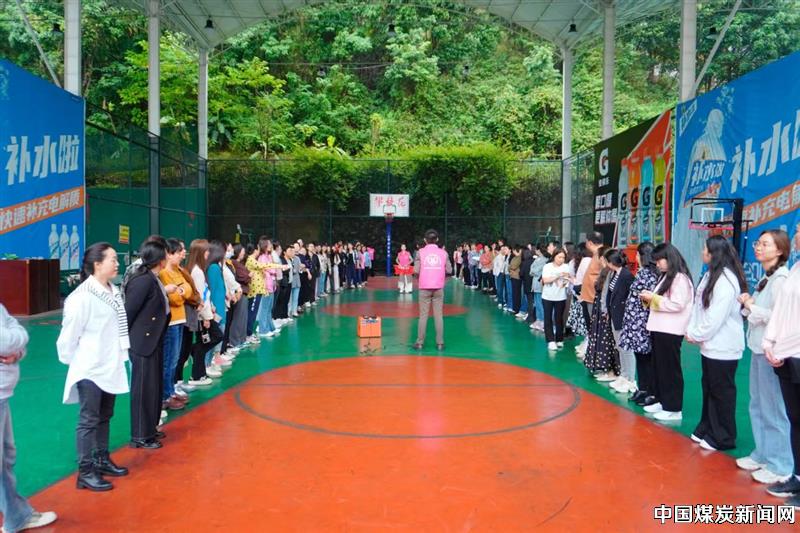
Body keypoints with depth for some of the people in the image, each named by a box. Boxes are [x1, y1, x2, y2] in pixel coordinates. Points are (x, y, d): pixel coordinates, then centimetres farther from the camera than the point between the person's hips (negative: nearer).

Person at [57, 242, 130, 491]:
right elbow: (69, 333, -16)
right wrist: (71, 361, -5)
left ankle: (102, 460, 32)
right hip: (90, 369, -8)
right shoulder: (83, 297, -20)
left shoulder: (114, 291, 4)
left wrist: (118, 358, 9)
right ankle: (85, 472, 10)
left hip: (110, 366, 8)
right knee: (89, 420, 0)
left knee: (104, 417, 18)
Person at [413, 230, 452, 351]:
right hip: (439, 288, 1)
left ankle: (420, 342, 7)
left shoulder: (421, 252, -2)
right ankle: (440, 343, 5)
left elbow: (416, 270, -6)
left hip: (424, 288, -1)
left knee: (423, 315, 5)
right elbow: (449, 270, 1)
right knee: (438, 315, 4)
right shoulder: (443, 253, 1)